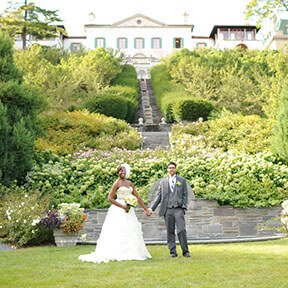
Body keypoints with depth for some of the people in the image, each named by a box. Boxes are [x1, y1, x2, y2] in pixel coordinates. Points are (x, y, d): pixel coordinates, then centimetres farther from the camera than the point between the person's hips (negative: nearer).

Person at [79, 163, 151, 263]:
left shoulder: (130, 183, 13)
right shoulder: (117, 183, -5)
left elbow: (137, 197, 15)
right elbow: (110, 198, -11)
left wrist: (145, 208, 11)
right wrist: (122, 206, -16)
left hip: (129, 210, 7)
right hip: (119, 210, -7)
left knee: (131, 232, 7)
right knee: (119, 232, -9)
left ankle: (131, 253, 13)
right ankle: (117, 254, -8)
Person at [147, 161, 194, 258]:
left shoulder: (182, 180, 12)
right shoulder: (163, 182, 15)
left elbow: (185, 195, 9)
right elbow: (158, 196, 12)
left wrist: (184, 207, -3)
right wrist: (151, 208, 4)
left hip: (178, 209, -2)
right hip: (167, 210, 2)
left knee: (182, 230, -10)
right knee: (170, 232, 4)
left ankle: (185, 251, -1)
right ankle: (173, 252, 10)